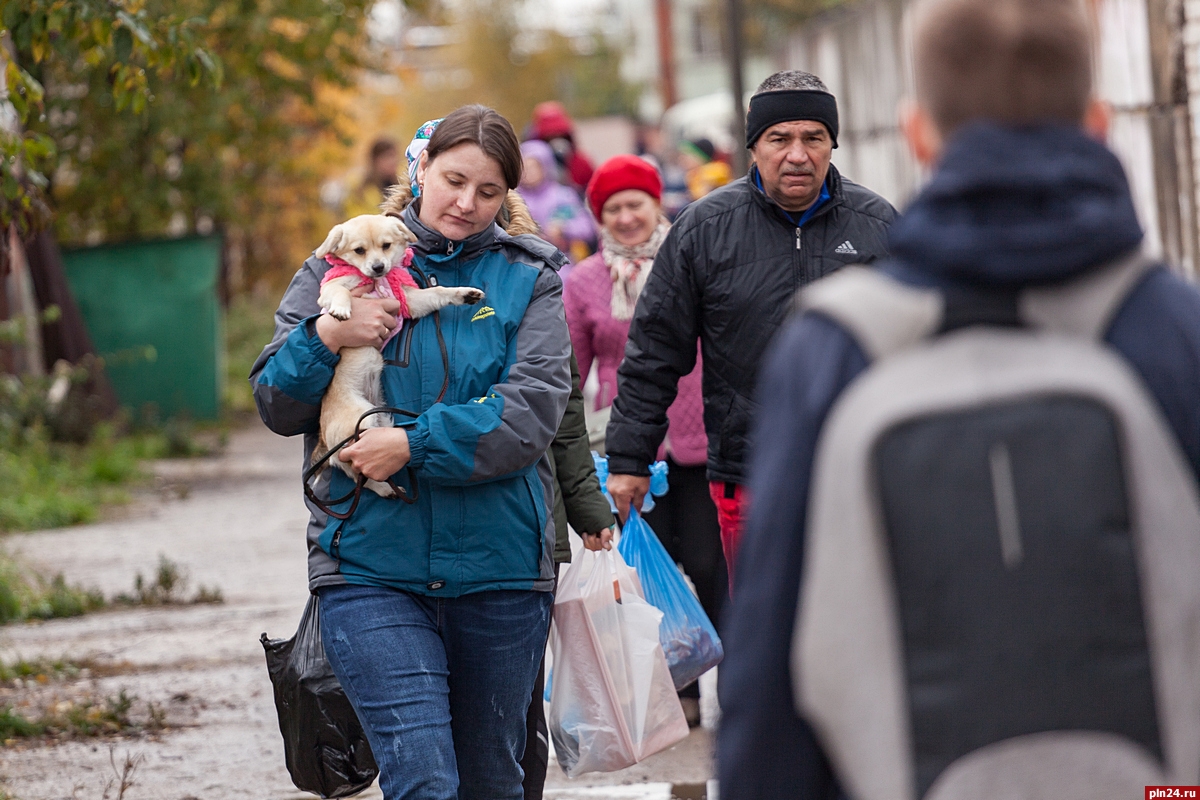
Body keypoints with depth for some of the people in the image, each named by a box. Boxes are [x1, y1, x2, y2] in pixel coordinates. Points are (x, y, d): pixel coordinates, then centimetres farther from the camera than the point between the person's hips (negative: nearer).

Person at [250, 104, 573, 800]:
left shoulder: (530, 278, 6)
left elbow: (533, 411, -8)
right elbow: (277, 405, 6)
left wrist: (414, 445, -17)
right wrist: (325, 337, -14)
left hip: (499, 568, 1)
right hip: (371, 566, -1)